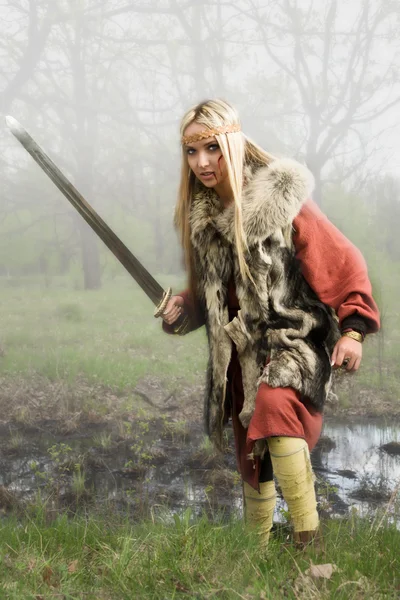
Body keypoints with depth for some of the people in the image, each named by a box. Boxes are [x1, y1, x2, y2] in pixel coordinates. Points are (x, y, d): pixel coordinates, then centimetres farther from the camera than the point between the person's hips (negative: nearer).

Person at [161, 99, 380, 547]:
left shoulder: (282, 201, -13)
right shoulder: (201, 216, 5)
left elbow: (343, 263, -8)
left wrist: (353, 329, -16)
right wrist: (183, 309, -3)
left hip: (294, 341, -6)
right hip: (240, 355, 6)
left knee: (275, 407, -35)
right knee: (251, 460, 13)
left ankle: (307, 539, -29)